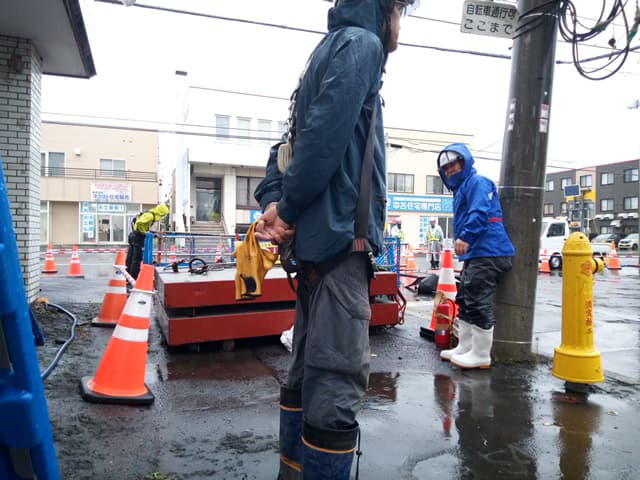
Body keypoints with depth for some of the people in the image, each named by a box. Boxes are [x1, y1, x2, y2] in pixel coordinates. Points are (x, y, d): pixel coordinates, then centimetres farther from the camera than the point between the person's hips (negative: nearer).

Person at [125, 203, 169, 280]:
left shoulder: (149, 214, 14)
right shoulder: (149, 215, -17)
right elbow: (139, 223, -30)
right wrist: (144, 232, -19)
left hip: (134, 236, 10)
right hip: (138, 237, -10)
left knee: (130, 257, 13)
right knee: (137, 258, -5)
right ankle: (134, 277, -1)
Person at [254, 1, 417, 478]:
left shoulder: (326, 51, 26)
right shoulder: (361, 43, -2)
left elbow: (292, 142, 19)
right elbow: (327, 136, -19)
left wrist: (272, 200, 4)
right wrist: (287, 210, -10)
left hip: (319, 238, 10)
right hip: (341, 236, -10)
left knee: (309, 368, 17)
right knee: (337, 381, -9)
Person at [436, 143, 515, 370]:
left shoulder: (477, 182, -6)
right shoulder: (461, 189, 25)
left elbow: (480, 213, -22)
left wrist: (465, 237, -30)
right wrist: (463, 240, 21)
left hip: (487, 253, -11)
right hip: (474, 255, 11)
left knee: (478, 304, -8)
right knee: (465, 302, 15)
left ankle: (481, 355, 1)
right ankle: (465, 348, 25)